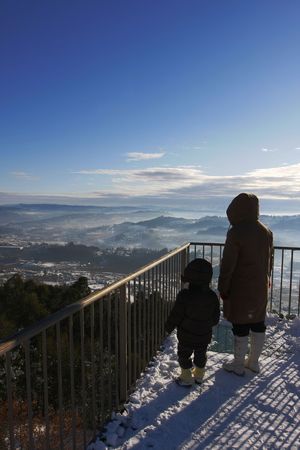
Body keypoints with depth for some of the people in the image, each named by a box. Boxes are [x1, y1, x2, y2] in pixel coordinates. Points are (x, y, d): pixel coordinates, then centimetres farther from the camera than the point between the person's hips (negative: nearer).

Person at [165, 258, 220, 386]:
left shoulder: (184, 295, -25)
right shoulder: (212, 296, -11)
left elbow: (176, 315, -16)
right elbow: (216, 317, 2)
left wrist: (169, 326, 0)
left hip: (186, 335, -4)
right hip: (205, 335, 5)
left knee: (184, 354, 16)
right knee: (201, 354, 24)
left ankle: (186, 377, 24)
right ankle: (199, 375, 39)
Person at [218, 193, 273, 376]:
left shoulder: (236, 232, -19)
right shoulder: (267, 232, 2)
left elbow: (227, 265, -17)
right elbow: (270, 260, 13)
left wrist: (223, 289, -7)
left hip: (240, 290, -6)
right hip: (261, 289, 7)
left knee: (240, 328, 7)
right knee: (258, 324, 18)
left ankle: (238, 365, 23)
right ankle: (254, 362, 34)